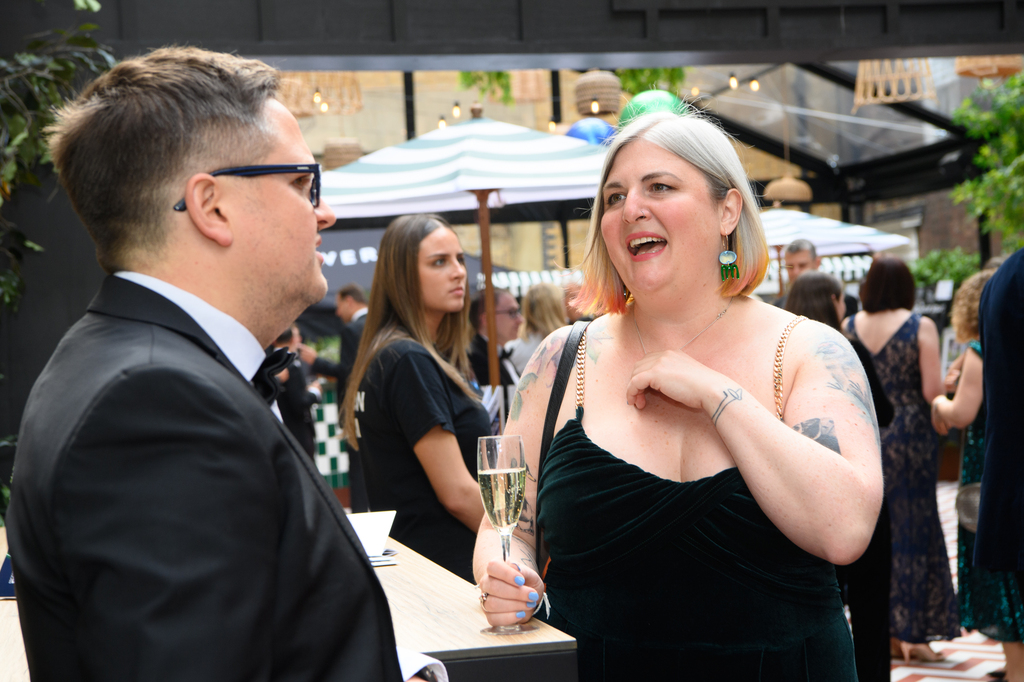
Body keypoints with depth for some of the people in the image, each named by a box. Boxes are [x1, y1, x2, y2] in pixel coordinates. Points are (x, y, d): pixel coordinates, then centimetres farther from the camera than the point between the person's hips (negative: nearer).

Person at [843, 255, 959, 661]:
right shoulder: (921, 327, -7)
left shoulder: (848, 328, 1)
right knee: (911, 529, 4)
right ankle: (907, 631, 5)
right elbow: (932, 391, -12)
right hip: (910, 435, -3)